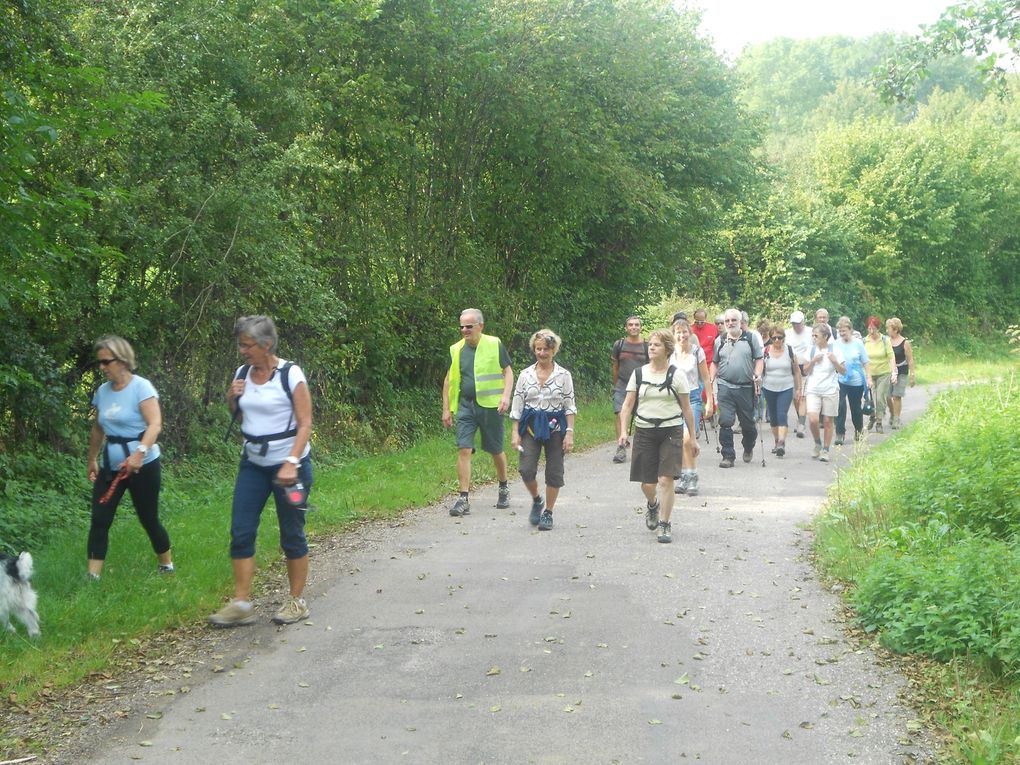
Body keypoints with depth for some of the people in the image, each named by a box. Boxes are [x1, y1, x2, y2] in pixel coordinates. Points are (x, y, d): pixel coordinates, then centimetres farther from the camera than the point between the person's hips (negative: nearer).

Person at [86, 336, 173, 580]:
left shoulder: (140, 387, -12)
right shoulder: (103, 391, 7)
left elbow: (155, 424, -22)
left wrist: (140, 452, -35)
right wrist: (92, 459, 20)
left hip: (143, 466, -6)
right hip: (111, 466, 6)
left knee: (148, 519, 5)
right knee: (99, 519, -4)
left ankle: (166, 565, 26)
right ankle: (92, 576, -3)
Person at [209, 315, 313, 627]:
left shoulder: (291, 374, -13)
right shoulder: (242, 373, 5)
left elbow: (305, 424, -14)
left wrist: (291, 463, -24)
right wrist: (231, 399, -3)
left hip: (289, 464, -6)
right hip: (253, 463, 6)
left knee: (292, 534, 4)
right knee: (241, 532, -1)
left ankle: (297, 601, 17)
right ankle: (241, 604, 4)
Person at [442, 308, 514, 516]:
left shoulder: (494, 345, -3)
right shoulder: (457, 350, 6)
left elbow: (508, 372, -1)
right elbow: (449, 380, 13)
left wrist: (506, 395, -16)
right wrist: (446, 409, 9)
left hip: (490, 406, -2)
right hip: (465, 406, 2)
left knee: (496, 451, 11)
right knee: (464, 450, -8)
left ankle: (504, 488, 35)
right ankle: (463, 499, -7)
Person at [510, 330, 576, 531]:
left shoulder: (563, 375, 0)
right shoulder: (526, 375, 3)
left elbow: (570, 406, 1)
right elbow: (517, 405, 5)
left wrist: (570, 432, -6)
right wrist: (515, 433, 0)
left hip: (555, 426, -1)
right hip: (531, 426, 1)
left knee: (554, 472, 2)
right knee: (526, 470, -11)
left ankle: (548, 513, 17)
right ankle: (536, 500, 17)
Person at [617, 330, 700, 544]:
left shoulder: (676, 375, -1)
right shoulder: (639, 374, 4)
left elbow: (687, 409, 3)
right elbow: (628, 405, 6)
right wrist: (624, 431, -7)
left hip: (671, 431, -2)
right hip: (644, 431, 2)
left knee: (665, 479, -11)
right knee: (647, 483, 5)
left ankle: (665, 525, 1)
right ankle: (652, 505, 40)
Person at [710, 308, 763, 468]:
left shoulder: (751, 338, 3)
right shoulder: (720, 340, 9)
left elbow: (758, 359, 4)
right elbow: (714, 363, 17)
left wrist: (758, 375, -11)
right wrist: (711, 380, 5)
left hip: (746, 387, -1)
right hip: (725, 387, 1)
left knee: (748, 422, 10)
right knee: (725, 422, -9)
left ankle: (748, 448, 37)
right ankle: (728, 456, -3)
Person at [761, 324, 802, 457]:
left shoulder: (789, 351, -1)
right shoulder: (765, 351, -1)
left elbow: (797, 371, 6)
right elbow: (759, 369, 1)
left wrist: (798, 389, 5)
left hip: (786, 389, -2)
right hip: (769, 389, 2)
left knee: (782, 414, -16)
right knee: (773, 416, 11)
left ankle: (782, 443, -22)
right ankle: (776, 441, 28)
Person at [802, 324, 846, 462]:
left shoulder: (834, 350, -2)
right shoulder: (811, 350, 5)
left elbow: (843, 371, 0)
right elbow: (805, 372, 6)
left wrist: (834, 361, -17)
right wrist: (813, 361, -10)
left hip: (830, 390, -1)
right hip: (813, 390, 1)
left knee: (827, 421, 2)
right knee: (813, 420, -13)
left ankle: (825, 450, 13)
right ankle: (817, 444, 12)